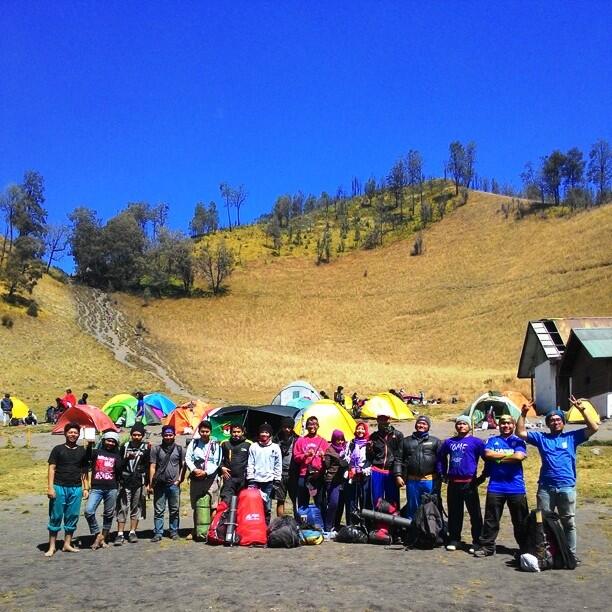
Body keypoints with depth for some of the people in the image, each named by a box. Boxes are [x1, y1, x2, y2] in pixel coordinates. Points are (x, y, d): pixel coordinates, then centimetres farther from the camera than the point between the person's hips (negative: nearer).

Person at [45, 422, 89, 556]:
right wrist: (50, 487, -9)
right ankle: (52, 546, 6)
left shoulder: (82, 451, 11)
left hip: (76, 488, 3)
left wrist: (85, 488, 9)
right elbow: (52, 468, 0)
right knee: (56, 516, 0)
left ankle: (67, 544, 15)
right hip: (59, 487, -3)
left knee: (72, 516, 5)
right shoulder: (58, 449, 3)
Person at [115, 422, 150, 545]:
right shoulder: (125, 446, 8)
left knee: (136, 508, 6)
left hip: (139, 483, 0)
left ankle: (132, 532, 15)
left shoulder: (146, 448, 4)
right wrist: (126, 458, -9)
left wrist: (147, 483, -1)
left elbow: (149, 466, 3)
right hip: (125, 482, 0)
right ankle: (120, 534, 0)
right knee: (122, 508, -3)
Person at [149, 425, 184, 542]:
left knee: (174, 510, 7)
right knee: (158, 510, 2)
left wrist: (179, 479, -2)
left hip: (174, 484, 0)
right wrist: (151, 484, -2)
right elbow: (152, 467, 3)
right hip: (159, 484, 0)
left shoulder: (179, 449, 8)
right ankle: (158, 533, 7)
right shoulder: (156, 449, 6)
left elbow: (182, 466, 10)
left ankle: (174, 532, 16)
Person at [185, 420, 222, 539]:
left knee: (212, 507, -7)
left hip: (211, 478, -2)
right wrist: (194, 470, -11)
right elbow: (188, 459, 5)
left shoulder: (215, 444, 5)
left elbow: (217, 462, 0)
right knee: (196, 507, 7)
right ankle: (195, 531, 17)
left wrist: (205, 472, -11)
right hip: (195, 479, 2)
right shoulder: (194, 443, 11)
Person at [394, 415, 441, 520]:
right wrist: (398, 475, -2)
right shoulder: (406, 441, 14)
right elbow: (398, 459, 9)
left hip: (430, 481, -1)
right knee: (412, 508, 8)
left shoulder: (435, 441, 10)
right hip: (412, 481, 1)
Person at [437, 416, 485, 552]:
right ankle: (454, 539, 21)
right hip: (453, 483, 4)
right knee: (454, 513, 11)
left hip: (469, 483, -4)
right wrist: (442, 474, 17)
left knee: (475, 514, -3)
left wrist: (482, 477, -4)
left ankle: (477, 541, 5)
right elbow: (440, 458, 26)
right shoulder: (449, 442, 13)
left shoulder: (476, 442, -2)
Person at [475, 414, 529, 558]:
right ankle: (487, 547, 12)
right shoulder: (492, 440, 11)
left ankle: (525, 548, 19)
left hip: (516, 486, -1)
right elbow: (488, 454, -8)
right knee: (491, 519, 4)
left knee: (520, 520, 7)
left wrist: (498, 457, -5)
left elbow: (520, 456, -11)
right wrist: (510, 455, -6)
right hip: (495, 486, 1)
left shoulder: (518, 441, 7)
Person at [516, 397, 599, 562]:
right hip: (545, 487, 1)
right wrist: (523, 414, -4)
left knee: (569, 522, 8)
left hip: (567, 487, -1)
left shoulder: (572, 437, 6)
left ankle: (571, 553, 18)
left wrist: (582, 410, -11)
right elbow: (520, 433, 5)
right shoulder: (541, 437, 9)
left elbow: (594, 428, -2)